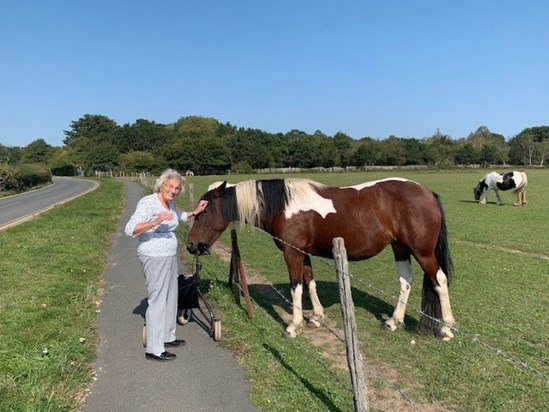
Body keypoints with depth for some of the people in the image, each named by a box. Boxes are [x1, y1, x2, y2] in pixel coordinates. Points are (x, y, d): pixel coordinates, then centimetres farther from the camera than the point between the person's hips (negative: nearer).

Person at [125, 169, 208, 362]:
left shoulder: (170, 203, 7)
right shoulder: (148, 202, -18)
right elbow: (130, 229, -26)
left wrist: (195, 212, 20)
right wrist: (155, 221, -36)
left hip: (170, 256, 9)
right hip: (154, 258, -9)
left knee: (171, 298, 18)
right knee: (157, 301, -2)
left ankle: (167, 337, 35)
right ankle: (154, 349, 10)